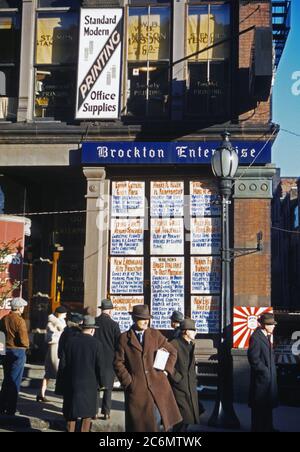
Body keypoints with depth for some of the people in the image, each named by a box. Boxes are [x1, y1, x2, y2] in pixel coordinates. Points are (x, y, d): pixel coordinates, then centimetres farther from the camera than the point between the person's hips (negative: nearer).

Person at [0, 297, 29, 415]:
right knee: (14, 382, 1)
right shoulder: (19, 321, -16)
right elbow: (23, 340, -19)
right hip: (18, 352, -6)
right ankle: (10, 411, 3)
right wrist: (26, 345, 0)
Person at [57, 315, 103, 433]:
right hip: (89, 385, -2)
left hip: (71, 384, 2)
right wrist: (100, 382, 7)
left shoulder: (70, 341, -1)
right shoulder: (96, 344, -9)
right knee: (87, 415, 8)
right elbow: (99, 366, -7)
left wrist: (61, 385, 8)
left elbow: (62, 364, 0)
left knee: (71, 415, 12)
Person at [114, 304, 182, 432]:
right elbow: (118, 363, 2)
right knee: (138, 423, 3)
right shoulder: (124, 338, 2)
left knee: (157, 419, -2)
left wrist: (166, 370, 3)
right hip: (136, 387, -1)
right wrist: (128, 381, -6)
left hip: (158, 384, 2)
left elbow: (172, 352, 14)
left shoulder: (155, 334, 8)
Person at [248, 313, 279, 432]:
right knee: (259, 406, 3)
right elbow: (254, 359, -21)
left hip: (269, 377, 9)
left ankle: (268, 427, 30)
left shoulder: (267, 336, 9)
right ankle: (259, 428, 14)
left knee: (268, 404, 19)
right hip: (261, 377, -9)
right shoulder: (256, 337, -19)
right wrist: (265, 371, -16)